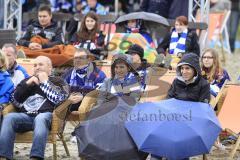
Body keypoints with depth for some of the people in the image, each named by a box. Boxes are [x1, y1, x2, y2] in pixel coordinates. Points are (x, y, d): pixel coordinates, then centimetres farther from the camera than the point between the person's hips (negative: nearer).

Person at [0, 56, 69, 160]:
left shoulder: (57, 82, 21)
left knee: (40, 119, -39)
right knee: (8, 117, -28)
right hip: (25, 115, 3)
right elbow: (15, 100, 18)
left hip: (46, 115, -3)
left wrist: (45, 82, 3)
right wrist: (27, 84, 7)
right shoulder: (27, 81, 31)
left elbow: (59, 99, -1)